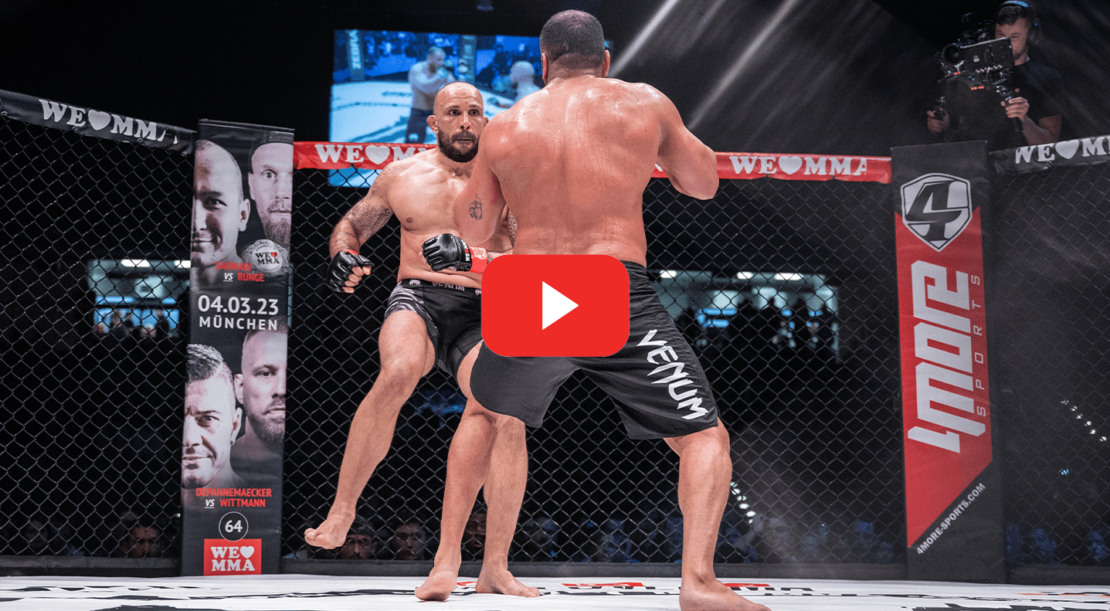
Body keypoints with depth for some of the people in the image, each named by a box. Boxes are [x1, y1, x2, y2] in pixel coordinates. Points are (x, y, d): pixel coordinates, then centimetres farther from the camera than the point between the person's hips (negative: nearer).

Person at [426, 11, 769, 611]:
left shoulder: (503, 126, 10)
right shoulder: (645, 103, 6)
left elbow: (471, 229, 19)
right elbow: (704, 183, 18)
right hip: (619, 298, -3)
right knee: (703, 436, 6)